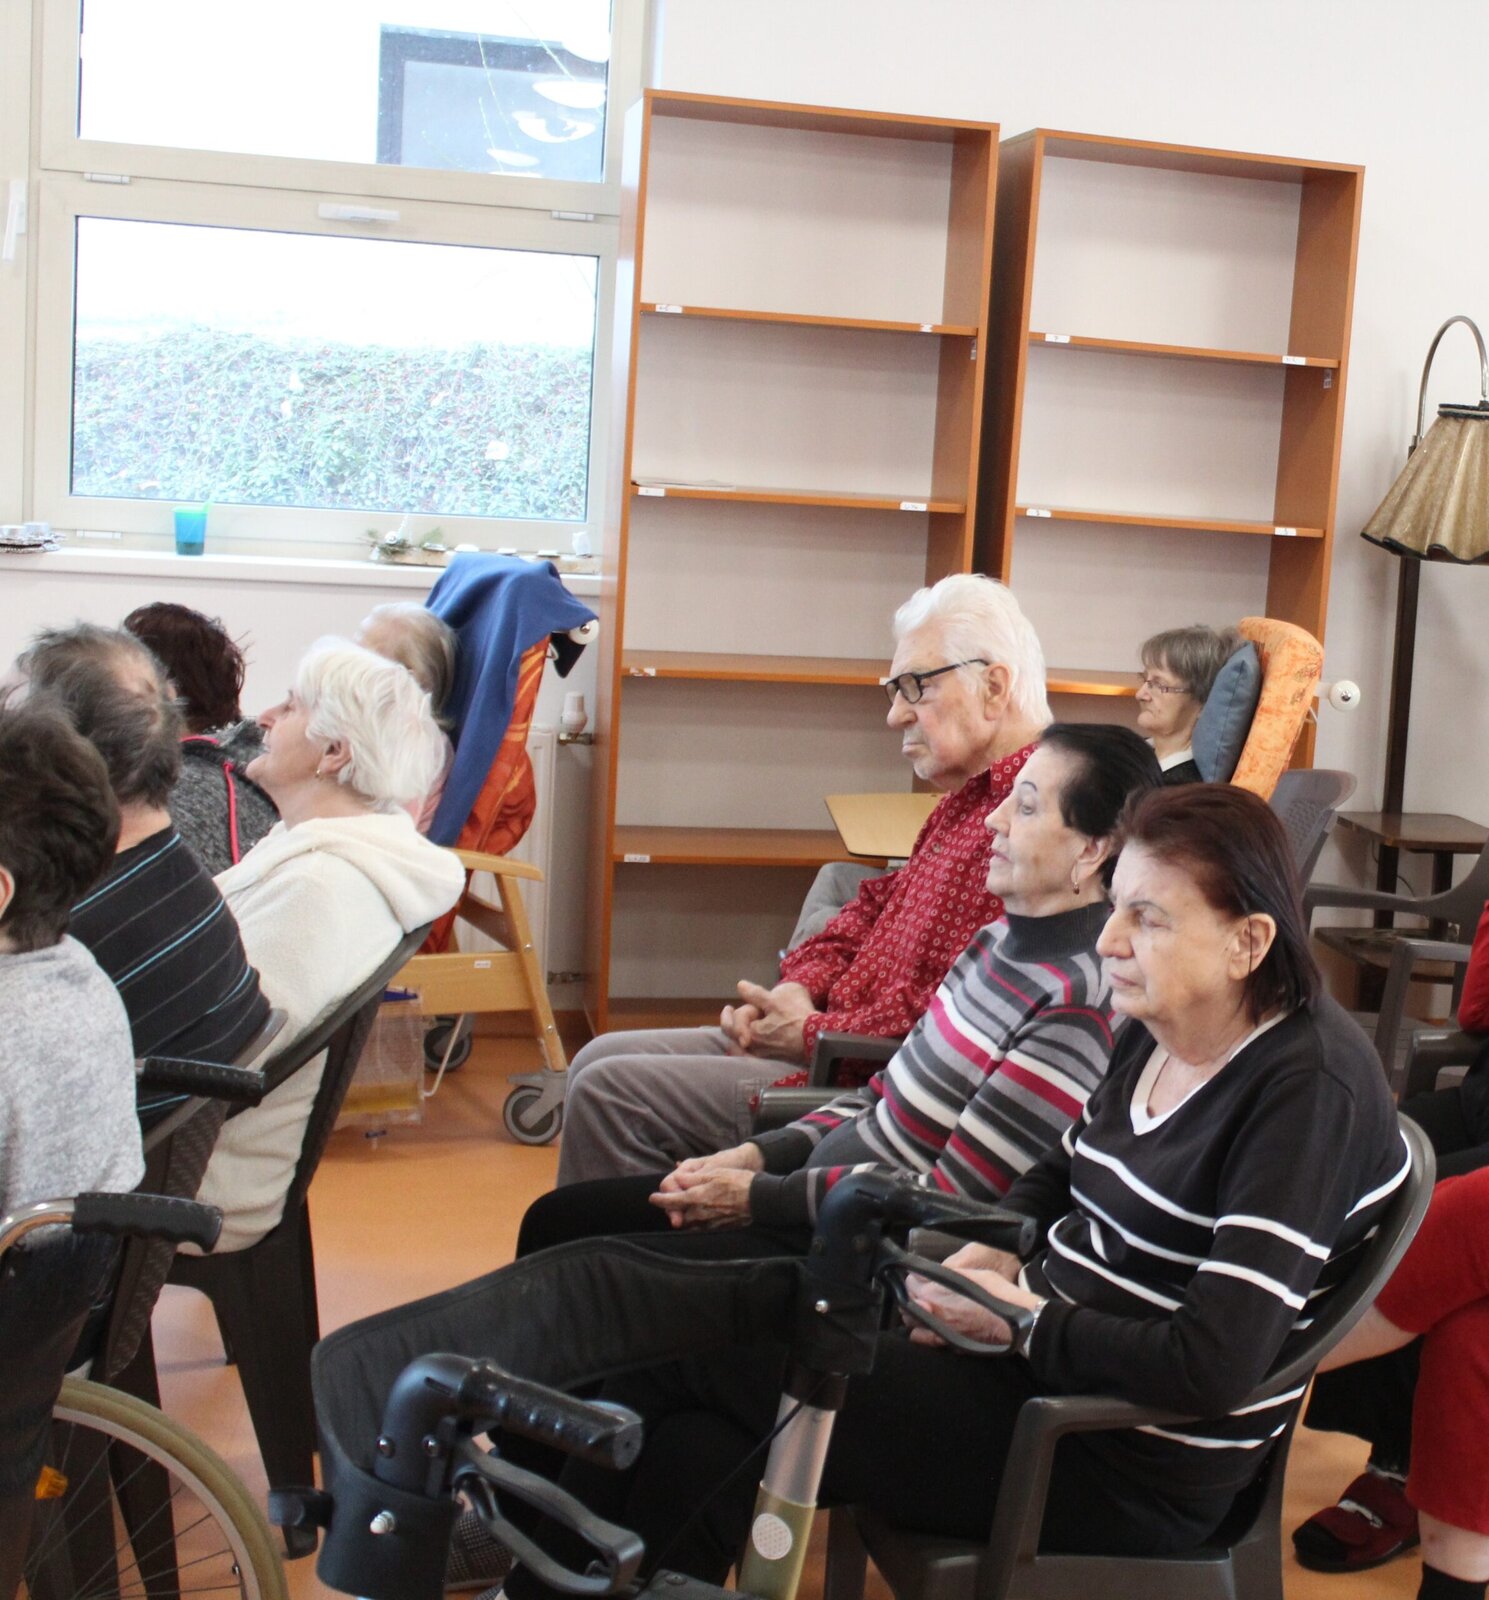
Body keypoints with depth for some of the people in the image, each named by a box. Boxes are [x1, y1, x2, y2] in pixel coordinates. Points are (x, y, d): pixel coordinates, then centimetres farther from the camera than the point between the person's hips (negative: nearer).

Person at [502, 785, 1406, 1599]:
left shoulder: (1312, 1091, -21)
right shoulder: (1152, 1034, 5)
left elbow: (1215, 1365, -27)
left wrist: (1020, 1319, -16)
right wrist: (993, 1255, 2)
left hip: (1136, 1466, -8)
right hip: (1039, 1350, 8)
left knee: (678, 1362, -9)